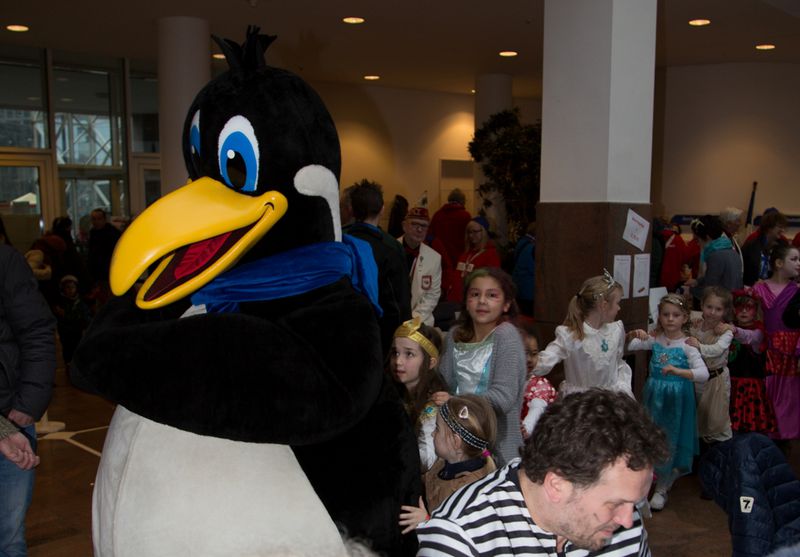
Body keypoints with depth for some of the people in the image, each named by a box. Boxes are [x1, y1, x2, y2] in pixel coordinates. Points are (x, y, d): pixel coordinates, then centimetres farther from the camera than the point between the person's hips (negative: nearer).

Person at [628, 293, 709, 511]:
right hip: (654, 395, 4)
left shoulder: (687, 345, -14)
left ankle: (661, 489, 25)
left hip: (676, 398, -4)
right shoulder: (654, 339, -3)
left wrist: (678, 371, -40)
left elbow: (704, 374, -25)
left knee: (670, 441, 8)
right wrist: (633, 335, -23)